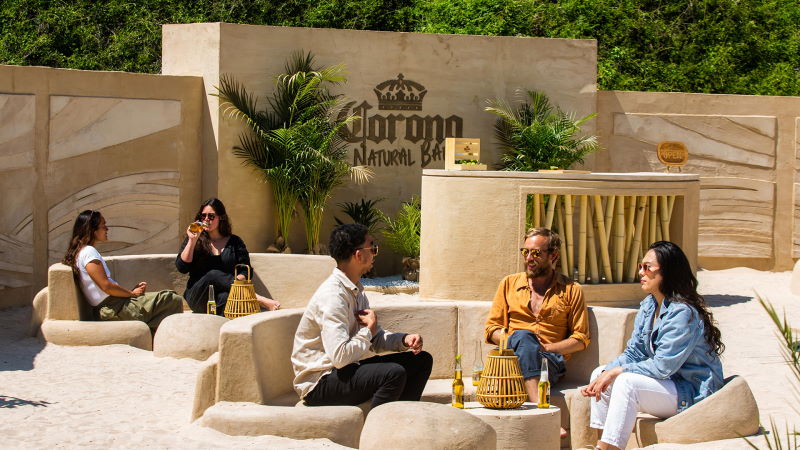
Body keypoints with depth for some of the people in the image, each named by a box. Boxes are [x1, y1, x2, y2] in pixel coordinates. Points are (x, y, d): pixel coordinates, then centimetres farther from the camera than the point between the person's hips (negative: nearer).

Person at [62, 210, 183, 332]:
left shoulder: (80, 252, 18)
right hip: (114, 310, -11)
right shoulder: (89, 252, -14)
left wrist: (133, 289, 8)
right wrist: (132, 293, -5)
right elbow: (106, 286, -19)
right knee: (175, 300, -11)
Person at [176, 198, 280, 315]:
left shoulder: (235, 242, 15)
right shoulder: (193, 240, 15)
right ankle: (258, 299, -43)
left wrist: (234, 283, -14)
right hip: (198, 298, -1)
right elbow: (181, 268, 1)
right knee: (214, 274, -33)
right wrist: (192, 240, -4)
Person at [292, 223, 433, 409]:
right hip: (319, 383, -10)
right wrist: (368, 330, -14)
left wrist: (404, 340, -3)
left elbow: (376, 338, 17)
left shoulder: (356, 291, 11)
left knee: (422, 360, 9)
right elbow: (340, 356, -31)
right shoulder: (332, 296, -22)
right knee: (394, 373, -32)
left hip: (346, 369, 10)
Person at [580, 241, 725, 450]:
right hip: (666, 382, 10)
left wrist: (616, 372, -19)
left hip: (692, 392, -10)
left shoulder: (682, 313, -21)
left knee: (627, 382, -29)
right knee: (601, 372, 4)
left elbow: (662, 366, -24)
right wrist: (605, 375, -11)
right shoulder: (648, 306, 8)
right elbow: (633, 354, 7)